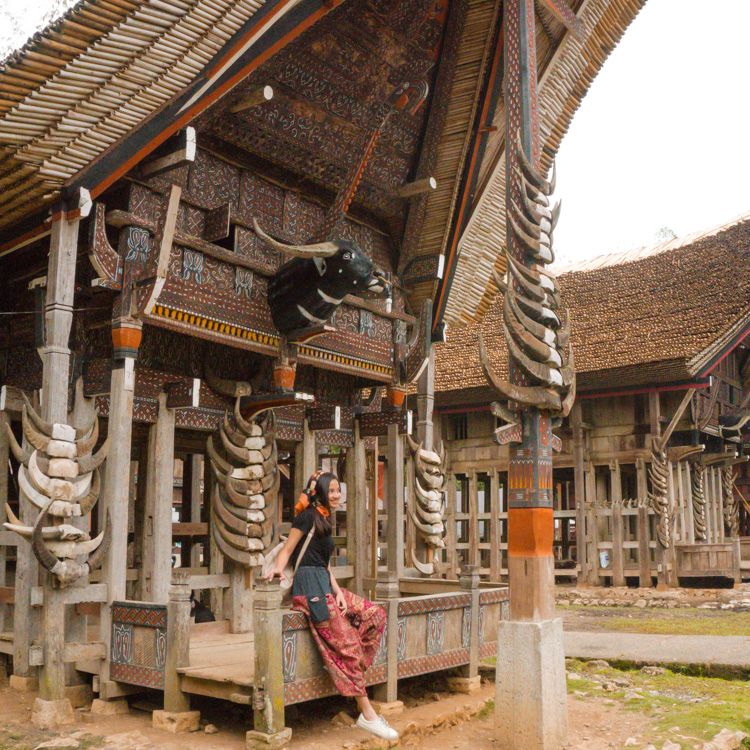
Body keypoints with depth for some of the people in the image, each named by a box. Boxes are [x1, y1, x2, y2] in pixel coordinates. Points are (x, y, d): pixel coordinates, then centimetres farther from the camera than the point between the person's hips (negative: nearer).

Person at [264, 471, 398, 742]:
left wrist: (338, 591, 4)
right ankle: (367, 715, -11)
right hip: (310, 586, -9)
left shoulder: (324, 520, 20)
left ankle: (352, 667, 0)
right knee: (347, 643, -13)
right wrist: (278, 570, -28)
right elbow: (287, 549, -9)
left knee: (375, 615, 3)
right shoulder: (308, 516, -6)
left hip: (325, 585, 9)